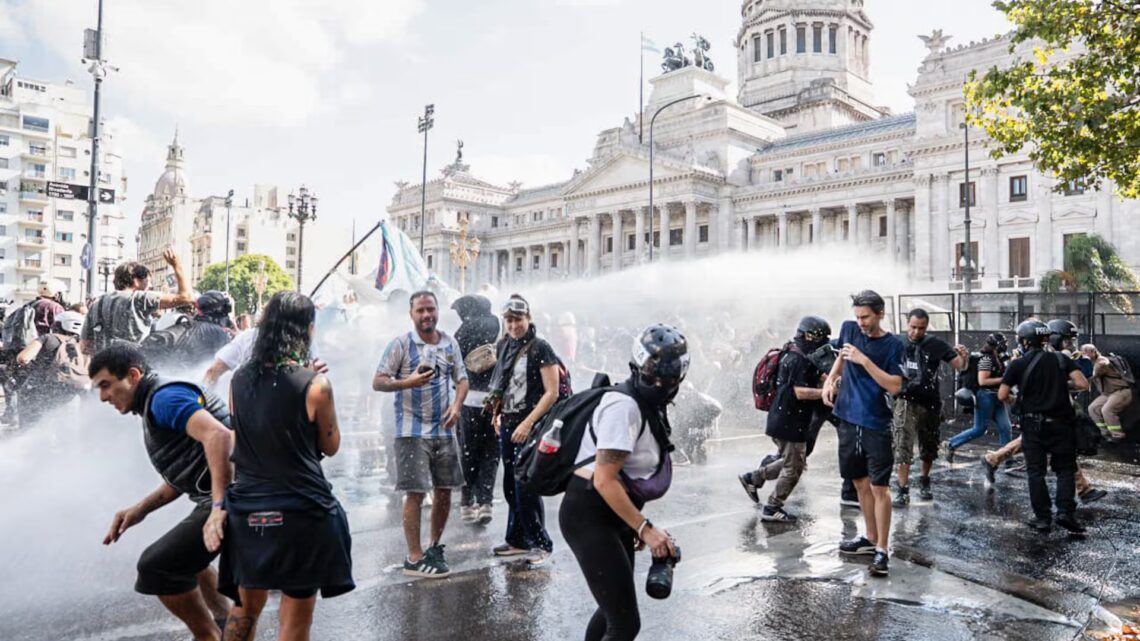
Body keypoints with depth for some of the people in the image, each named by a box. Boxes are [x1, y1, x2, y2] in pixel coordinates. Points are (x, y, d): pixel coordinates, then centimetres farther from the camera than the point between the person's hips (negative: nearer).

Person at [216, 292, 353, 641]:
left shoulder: (240, 379, 0)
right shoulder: (314, 384, -15)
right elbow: (331, 446, -3)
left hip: (247, 509, 6)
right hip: (302, 511, -5)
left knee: (246, 607, 23)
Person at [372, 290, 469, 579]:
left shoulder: (450, 344, 8)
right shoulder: (401, 344, -6)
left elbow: (462, 379, 13)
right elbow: (378, 382, -9)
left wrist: (456, 406, -5)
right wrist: (408, 382, -25)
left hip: (444, 430, 5)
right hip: (412, 431, -5)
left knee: (444, 490, 11)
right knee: (415, 493, -3)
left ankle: (434, 546, 31)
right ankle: (414, 558, 7)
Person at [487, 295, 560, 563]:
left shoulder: (540, 348, -11)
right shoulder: (504, 345, 9)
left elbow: (552, 393, -15)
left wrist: (527, 423, -18)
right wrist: (497, 413, 14)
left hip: (530, 426, -7)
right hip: (507, 424, 7)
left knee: (525, 486, -6)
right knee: (510, 485, 12)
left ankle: (540, 543, 8)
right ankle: (517, 539, 24)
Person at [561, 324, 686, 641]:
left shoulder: (650, 406, 11)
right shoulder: (624, 405, -20)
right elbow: (604, 480, -24)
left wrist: (637, 525, 20)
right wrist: (645, 528, -22)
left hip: (612, 515, 10)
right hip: (589, 516, -10)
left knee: (614, 608, 24)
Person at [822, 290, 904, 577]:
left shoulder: (893, 344, -9)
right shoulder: (849, 329, 4)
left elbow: (895, 386, -17)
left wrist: (864, 360, -21)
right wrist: (830, 379, 8)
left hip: (876, 424, -5)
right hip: (848, 419, 5)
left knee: (879, 487, -4)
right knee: (860, 482, 15)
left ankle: (881, 550, 3)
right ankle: (871, 538, 30)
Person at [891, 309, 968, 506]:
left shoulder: (936, 344, -5)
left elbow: (959, 365, -7)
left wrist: (964, 356, -28)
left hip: (929, 403, 2)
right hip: (906, 402, -1)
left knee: (929, 447, 17)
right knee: (903, 447, -8)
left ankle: (924, 481, 39)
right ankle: (903, 490, -3)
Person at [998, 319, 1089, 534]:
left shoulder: (1018, 365, -4)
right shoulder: (1060, 359, 0)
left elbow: (1002, 396, -5)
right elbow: (1083, 384, -10)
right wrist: (1064, 384, 10)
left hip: (1033, 424, -1)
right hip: (1061, 423, 1)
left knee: (1036, 472, 6)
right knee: (1065, 469, 11)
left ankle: (1043, 518, 5)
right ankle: (1065, 511, -4)